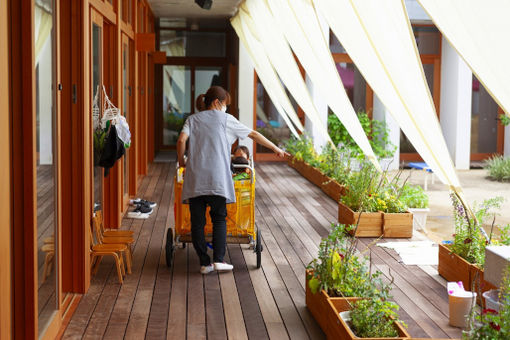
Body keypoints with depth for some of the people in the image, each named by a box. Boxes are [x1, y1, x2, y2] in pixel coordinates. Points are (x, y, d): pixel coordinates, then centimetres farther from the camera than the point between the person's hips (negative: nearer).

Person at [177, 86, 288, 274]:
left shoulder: (192, 119, 16)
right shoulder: (226, 119, 11)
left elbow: (181, 140, -2)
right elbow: (254, 134, 15)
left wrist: (181, 161, 14)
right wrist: (276, 148, 24)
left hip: (194, 177, 2)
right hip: (217, 178, -2)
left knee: (197, 221, 4)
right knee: (219, 218, 8)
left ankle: (204, 263, 3)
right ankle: (218, 260, -2)